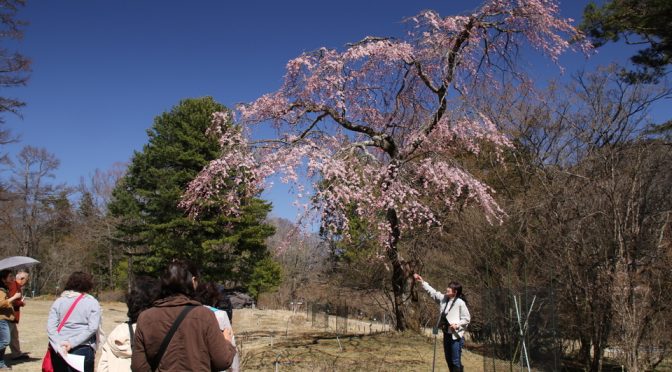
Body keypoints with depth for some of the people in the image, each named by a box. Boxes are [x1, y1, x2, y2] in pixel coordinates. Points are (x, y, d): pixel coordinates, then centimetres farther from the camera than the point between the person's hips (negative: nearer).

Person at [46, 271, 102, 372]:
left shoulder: (59, 301, 10)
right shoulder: (92, 302, 0)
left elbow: (50, 327, -2)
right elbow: (93, 328, -12)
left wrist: (58, 346, -11)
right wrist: (72, 343, -12)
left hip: (60, 350, 4)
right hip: (82, 350, -4)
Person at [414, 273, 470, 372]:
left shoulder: (460, 303, -13)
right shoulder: (443, 298, 6)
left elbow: (467, 318, -9)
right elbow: (432, 292, 14)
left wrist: (457, 325, -21)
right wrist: (422, 282, 13)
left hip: (456, 336, -7)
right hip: (446, 335, 8)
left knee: (456, 362, -6)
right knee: (449, 360, 16)